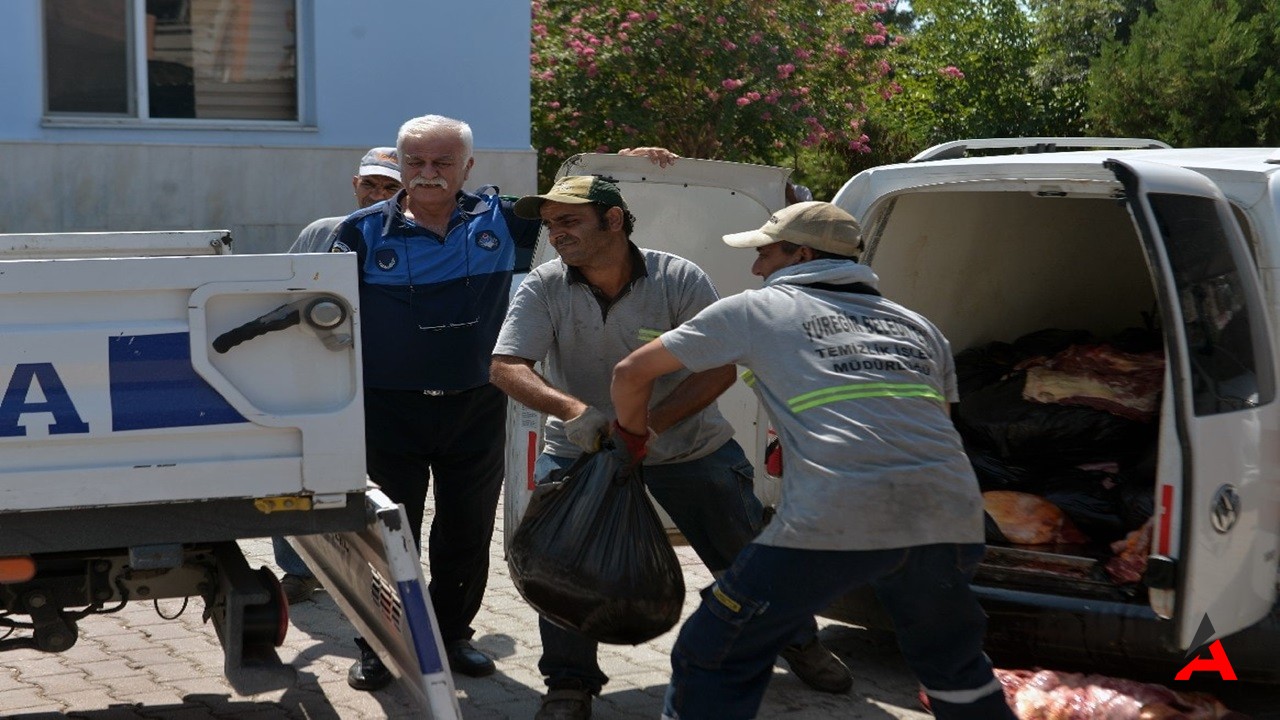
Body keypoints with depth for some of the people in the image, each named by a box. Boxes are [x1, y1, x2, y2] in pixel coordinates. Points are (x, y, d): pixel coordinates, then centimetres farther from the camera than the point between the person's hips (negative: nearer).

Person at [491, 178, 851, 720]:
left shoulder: (680, 279, -18)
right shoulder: (543, 288, -14)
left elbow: (720, 367, -20)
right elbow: (506, 367, -21)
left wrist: (651, 425, -32)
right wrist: (573, 409, -39)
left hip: (689, 444, 0)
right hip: (580, 446, 1)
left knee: (749, 549, 7)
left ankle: (798, 641, 34)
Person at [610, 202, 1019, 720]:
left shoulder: (757, 308, 16)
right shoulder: (914, 324, 27)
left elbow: (631, 372, 19)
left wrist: (633, 435, 40)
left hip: (836, 520, -5)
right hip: (949, 516, 5)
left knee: (717, 659, 10)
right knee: (950, 661, 31)